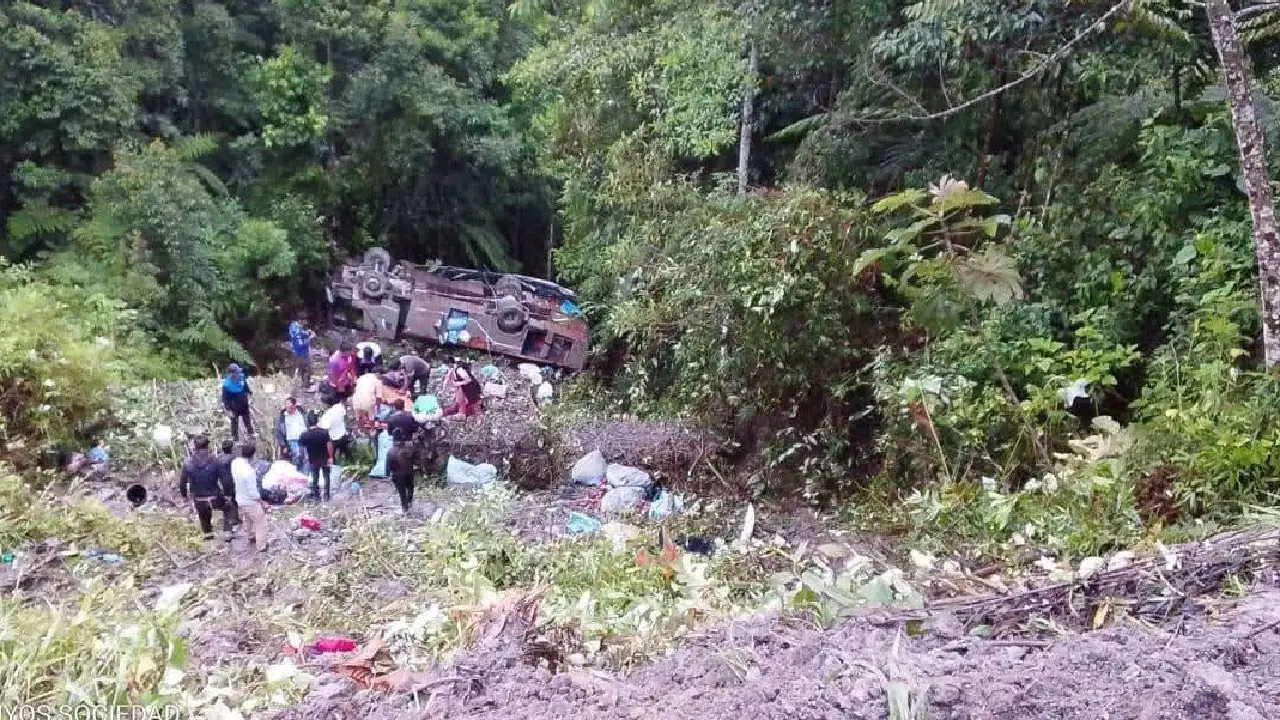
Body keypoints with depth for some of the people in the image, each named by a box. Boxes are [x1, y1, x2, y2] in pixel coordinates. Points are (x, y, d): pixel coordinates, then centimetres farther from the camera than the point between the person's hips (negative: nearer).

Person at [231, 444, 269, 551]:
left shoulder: (235, 463, -14)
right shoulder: (249, 471, -35)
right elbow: (253, 492, -27)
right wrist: (262, 504, -14)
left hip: (240, 499, 7)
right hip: (251, 502, -7)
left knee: (247, 521, 31)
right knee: (260, 523, 15)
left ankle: (251, 538, 54)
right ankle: (261, 546, 27)